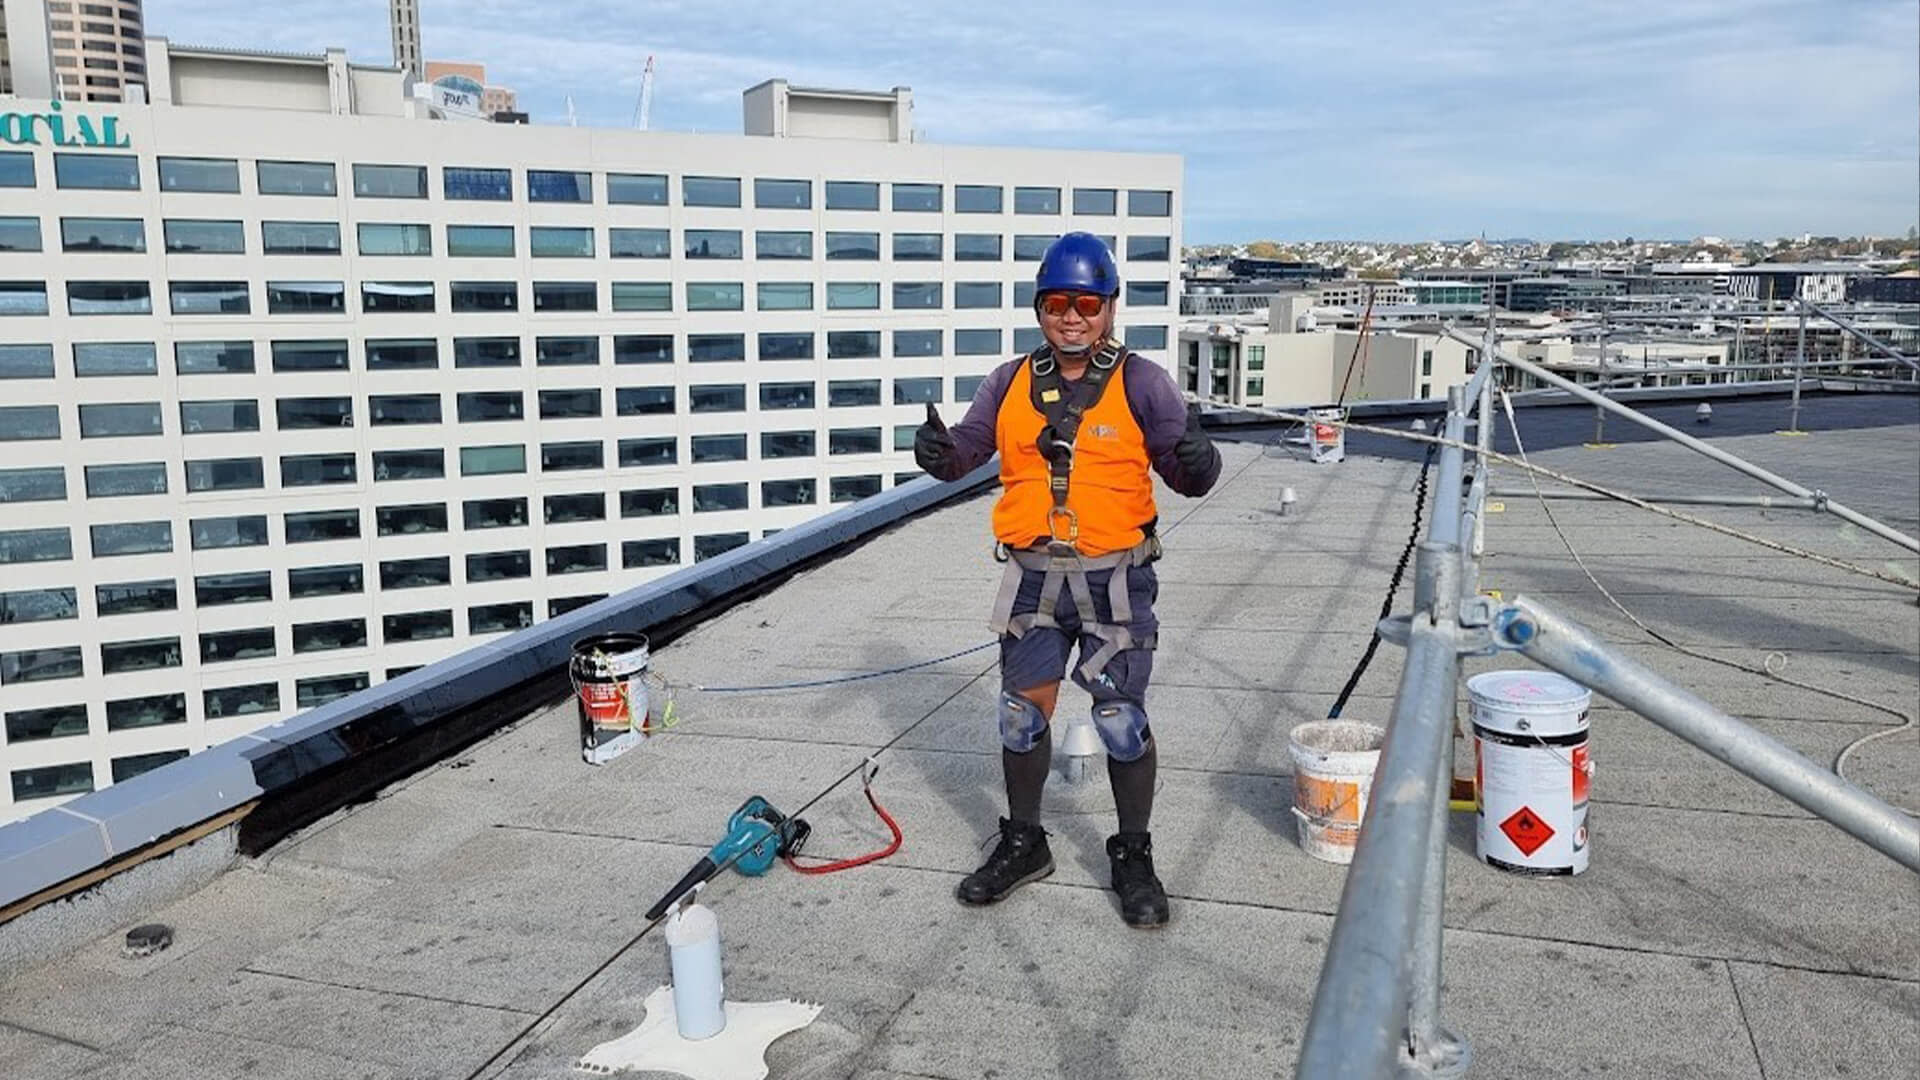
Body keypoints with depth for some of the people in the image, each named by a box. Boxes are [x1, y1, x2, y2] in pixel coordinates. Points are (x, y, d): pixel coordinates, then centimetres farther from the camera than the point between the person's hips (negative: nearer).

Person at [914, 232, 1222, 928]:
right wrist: (936, 451, -15)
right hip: (1033, 576, 3)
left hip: (1115, 577, -3)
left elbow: (1189, 477, -7)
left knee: (1122, 719, 3)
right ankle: (1023, 844, 30)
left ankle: (1133, 858, 22)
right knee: (1022, 712, 11)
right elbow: (964, 453, 8)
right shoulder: (1012, 384, 6)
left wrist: (1195, 461, -30)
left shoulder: (1139, 383, -4)